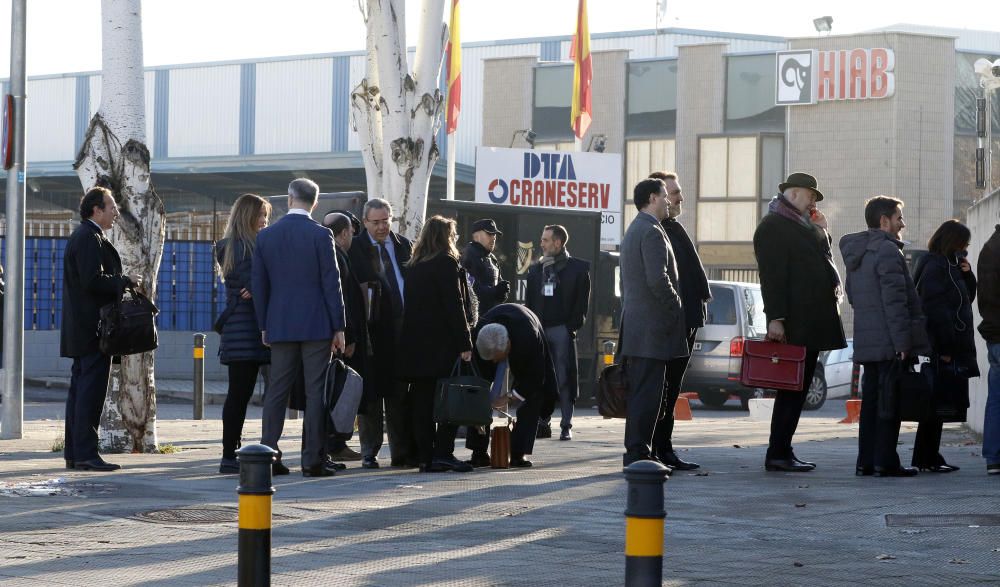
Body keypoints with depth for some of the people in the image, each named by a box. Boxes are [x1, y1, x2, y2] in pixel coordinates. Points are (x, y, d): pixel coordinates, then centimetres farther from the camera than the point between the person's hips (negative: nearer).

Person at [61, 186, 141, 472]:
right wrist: (126, 281, -11)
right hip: (92, 329, -11)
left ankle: (74, 453, 13)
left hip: (80, 330, 11)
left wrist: (122, 282, 16)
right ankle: (85, 454, -11)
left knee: (80, 389, 11)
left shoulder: (82, 236, 20)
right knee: (91, 389, -10)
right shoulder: (90, 238, -13)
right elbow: (93, 280, -23)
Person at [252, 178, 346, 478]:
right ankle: (313, 459, -3)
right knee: (315, 392, -1)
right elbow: (331, 283, -7)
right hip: (316, 325, -4)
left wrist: (264, 326, 15)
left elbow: (259, 284, 8)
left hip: (280, 326, 4)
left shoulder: (266, 236, 5)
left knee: (276, 391, 8)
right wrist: (339, 327, -2)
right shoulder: (320, 235, -7)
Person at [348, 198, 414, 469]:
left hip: (401, 329, 4)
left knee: (400, 392, 7)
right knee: (370, 393, 2)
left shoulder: (404, 246, 11)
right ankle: (369, 453, 8)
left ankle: (402, 452, 11)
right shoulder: (354, 249, -3)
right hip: (371, 331, -4)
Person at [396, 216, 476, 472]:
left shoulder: (413, 266, 13)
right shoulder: (446, 262, -7)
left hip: (416, 343, 6)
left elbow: (411, 304, 12)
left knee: (422, 400, 5)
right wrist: (465, 343, -11)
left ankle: (425, 456, 5)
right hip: (443, 343, -6)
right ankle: (443, 453, -10)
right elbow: (454, 305, -12)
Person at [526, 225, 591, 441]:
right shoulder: (536, 269, 16)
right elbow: (529, 301, 16)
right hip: (539, 331, 4)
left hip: (562, 331, -4)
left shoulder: (578, 268, 2)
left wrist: (572, 327, -10)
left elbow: (582, 302, -2)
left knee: (564, 379, -5)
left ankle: (566, 426, -3)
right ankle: (543, 423, 8)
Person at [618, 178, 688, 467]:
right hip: (653, 326, -10)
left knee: (639, 392, 11)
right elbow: (658, 279, -22)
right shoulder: (652, 232, -12)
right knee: (648, 392, -9)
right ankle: (637, 452, -10)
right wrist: (675, 307, -9)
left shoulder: (632, 232, 22)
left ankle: (636, 453, 12)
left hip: (635, 327, 10)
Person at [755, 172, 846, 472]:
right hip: (794, 322, -10)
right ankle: (778, 454, -8)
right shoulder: (773, 226, -9)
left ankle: (782, 451, 13)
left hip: (812, 320, 10)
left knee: (798, 388, 10)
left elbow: (819, 260, 27)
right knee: (792, 387, -10)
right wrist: (775, 318, -23)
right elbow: (771, 275, -17)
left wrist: (822, 232, 13)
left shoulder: (805, 226, 21)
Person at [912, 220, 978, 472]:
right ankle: (927, 458, -2)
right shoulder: (935, 267, -13)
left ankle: (927, 458, 15)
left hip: (952, 347, 10)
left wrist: (967, 274, 6)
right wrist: (944, 347, -21)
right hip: (943, 348, -10)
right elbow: (935, 309, -19)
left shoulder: (950, 265, 17)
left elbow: (967, 298, 24)